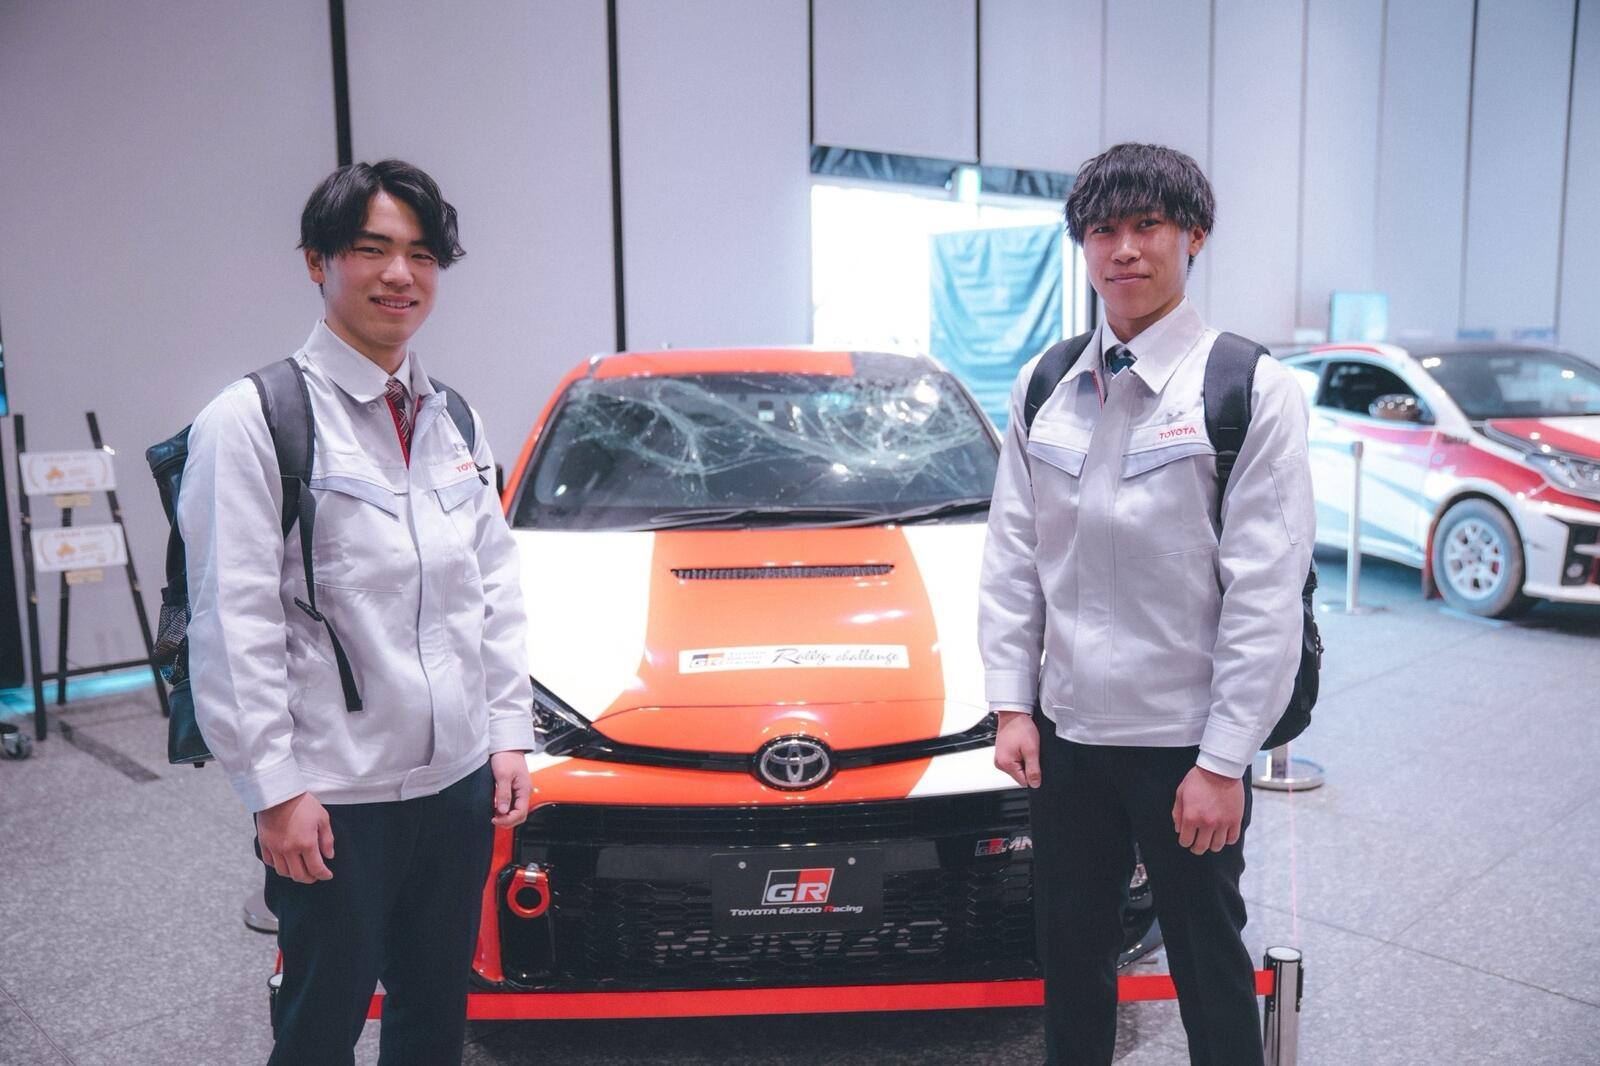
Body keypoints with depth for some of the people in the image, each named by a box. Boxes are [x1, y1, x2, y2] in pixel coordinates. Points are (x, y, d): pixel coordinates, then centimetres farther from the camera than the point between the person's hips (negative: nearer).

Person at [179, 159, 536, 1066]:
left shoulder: (454, 420, 9)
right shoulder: (252, 420, -10)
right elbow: (234, 623, -12)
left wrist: (511, 733, 6)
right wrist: (274, 789, -14)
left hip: (461, 780, 6)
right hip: (336, 794, -5)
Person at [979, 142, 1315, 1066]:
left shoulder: (1250, 391, -10)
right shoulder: (1045, 389, 4)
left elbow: (1265, 593, -13)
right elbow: (1012, 559, 6)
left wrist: (1224, 760, -15)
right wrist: (1012, 704, 2)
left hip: (1186, 744, -4)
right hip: (1067, 732, 5)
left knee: (1211, 967, 14)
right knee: (1072, 956, 19)